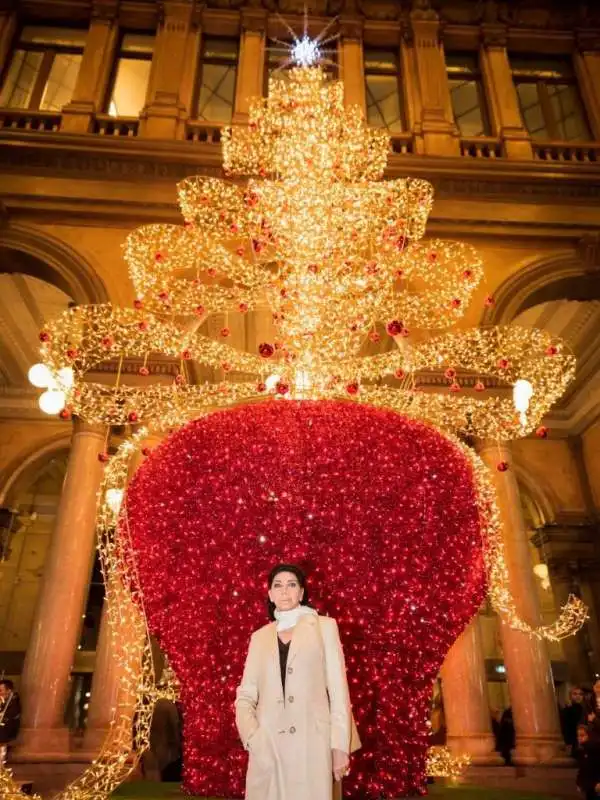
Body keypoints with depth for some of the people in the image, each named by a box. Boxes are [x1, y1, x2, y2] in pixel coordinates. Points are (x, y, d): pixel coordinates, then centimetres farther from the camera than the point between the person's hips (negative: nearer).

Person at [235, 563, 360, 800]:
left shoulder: (324, 627, 5)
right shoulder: (259, 637, 12)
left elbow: (338, 688, 1)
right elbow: (245, 695, 9)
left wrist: (340, 745, -5)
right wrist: (252, 737, -6)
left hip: (311, 743, -2)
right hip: (267, 746, 2)